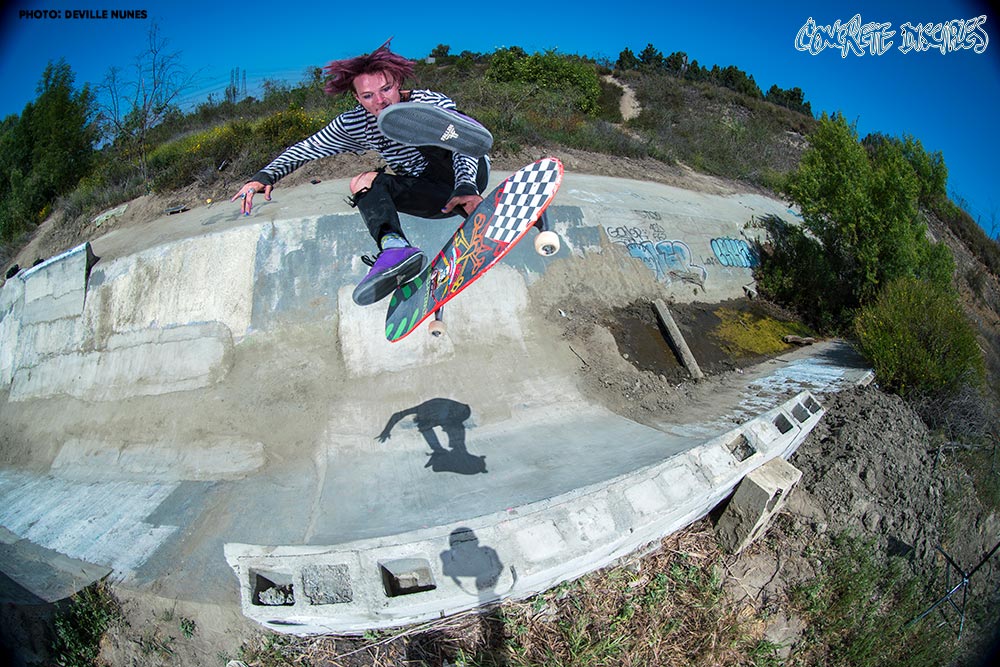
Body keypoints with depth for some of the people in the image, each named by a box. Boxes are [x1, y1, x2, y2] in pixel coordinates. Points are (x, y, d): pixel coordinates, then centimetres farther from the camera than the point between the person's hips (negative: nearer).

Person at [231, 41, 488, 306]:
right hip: (438, 199, 5)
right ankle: (395, 247, -45)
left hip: (469, 176, -4)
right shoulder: (354, 125, -6)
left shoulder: (433, 103, -16)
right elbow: (305, 149, 0)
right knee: (363, 183, -23)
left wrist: (465, 188, -50)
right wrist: (264, 176, -17)